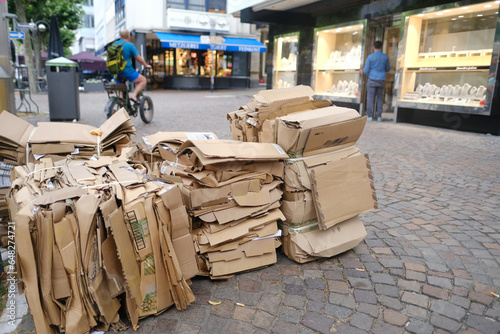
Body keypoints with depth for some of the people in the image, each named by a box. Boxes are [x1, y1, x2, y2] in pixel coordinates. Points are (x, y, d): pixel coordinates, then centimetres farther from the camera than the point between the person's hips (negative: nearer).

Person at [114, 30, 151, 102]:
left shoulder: (114, 44, 11)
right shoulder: (130, 45, -6)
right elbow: (139, 58, -6)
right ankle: (134, 95, -9)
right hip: (127, 71, -6)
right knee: (143, 80, 10)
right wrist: (146, 65, 11)